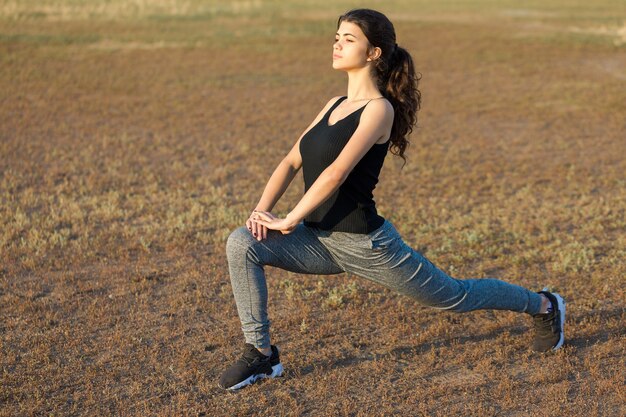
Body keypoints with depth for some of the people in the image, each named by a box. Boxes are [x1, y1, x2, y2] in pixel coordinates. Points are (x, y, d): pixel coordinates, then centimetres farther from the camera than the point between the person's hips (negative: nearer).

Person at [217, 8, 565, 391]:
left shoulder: (379, 109, -15)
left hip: (364, 243, -7)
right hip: (321, 241, 7)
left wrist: (289, 220, -23)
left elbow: (336, 173, -25)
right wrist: (261, 210, -7)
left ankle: (543, 306, 39)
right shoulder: (335, 105, 9)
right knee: (242, 245, -14)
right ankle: (261, 355, -4)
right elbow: (292, 162, 7)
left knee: (454, 296, 12)